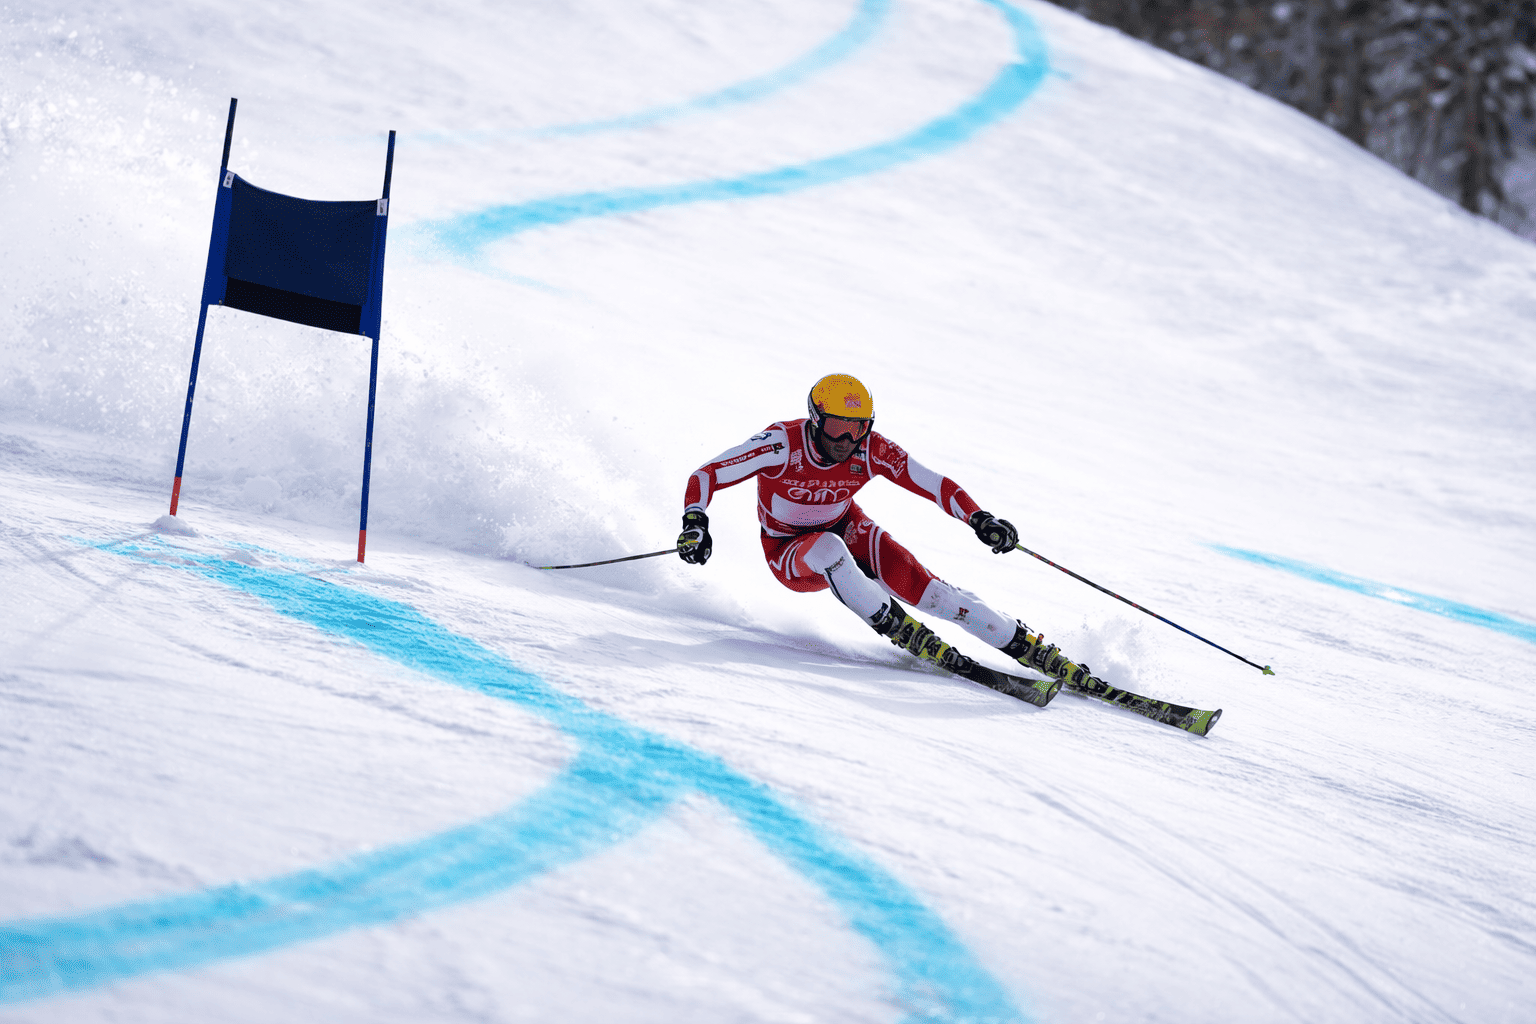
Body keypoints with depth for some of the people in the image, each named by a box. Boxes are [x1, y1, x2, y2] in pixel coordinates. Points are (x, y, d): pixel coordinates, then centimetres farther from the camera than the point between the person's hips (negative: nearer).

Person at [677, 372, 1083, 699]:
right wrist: (695, 524, -43)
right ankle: (900, 631, -25)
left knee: (924, 588, -19)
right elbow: (704, 476, -26)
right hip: (791, 556, -2)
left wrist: (979, 520, -33)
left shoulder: (872, 450, -21)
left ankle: (1029, 647, -14)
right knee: (829, 549, -39)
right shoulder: (783, 443, -29)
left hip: (847, 532, 2)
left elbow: (935, 485, -18)